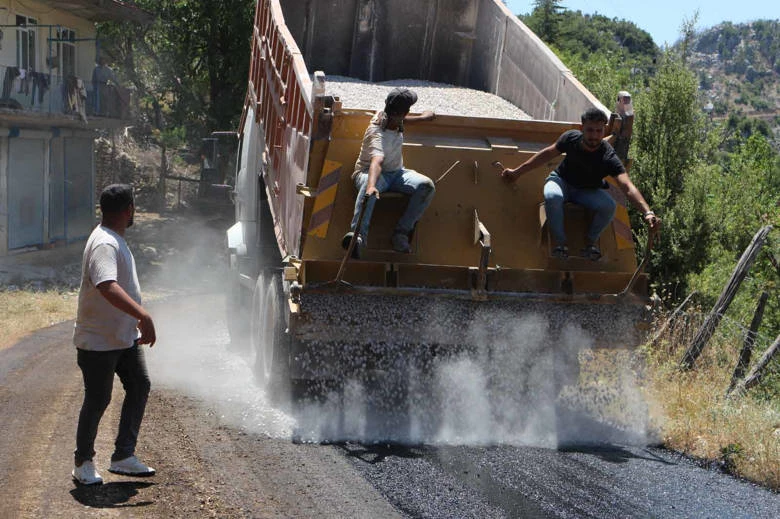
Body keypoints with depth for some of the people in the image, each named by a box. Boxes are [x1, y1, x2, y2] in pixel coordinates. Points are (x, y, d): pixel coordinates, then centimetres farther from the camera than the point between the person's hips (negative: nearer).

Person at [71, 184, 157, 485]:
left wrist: (137, 320, 28)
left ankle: (123, 456, 13)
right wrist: (143, 315, -46)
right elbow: (107, 287, -39)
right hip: (98, 341, -10)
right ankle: (83, 463, 15)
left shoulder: (115, 240, 12)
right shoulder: (104, 244, -23)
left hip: (124, 336, 10)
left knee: (139, 386, 6)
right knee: (98, 400, -1)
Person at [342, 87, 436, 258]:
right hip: (368, 172, -8)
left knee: (427, 186, -22)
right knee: (369, 183, -47)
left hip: (395, 172, 8)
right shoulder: (379, 135, -31)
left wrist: (421, 118, 37)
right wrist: (371, 186, -68)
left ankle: (401, 233, -26)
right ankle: (359, 235, -62)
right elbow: (376, 161, -50)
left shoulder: (384, 115, -5)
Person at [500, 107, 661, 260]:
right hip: (562, 181, 0)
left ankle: (591, 240, -4)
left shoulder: (609, 158, -29)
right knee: (552, 196, -37)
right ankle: (560, 242, -17)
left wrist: (647, 212, -57)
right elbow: (547, 154, -2)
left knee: (609, 206, -32)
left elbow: (627, 187, -41)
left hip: (589, 192, 0)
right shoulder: (571, 138, -20)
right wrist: (517, 172, 4)